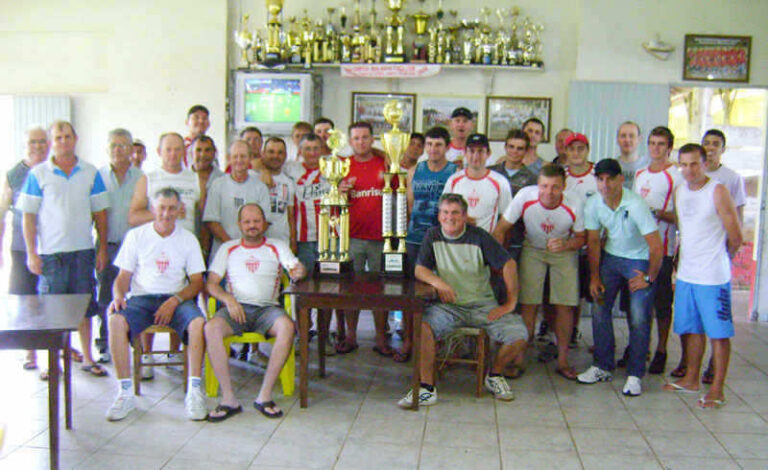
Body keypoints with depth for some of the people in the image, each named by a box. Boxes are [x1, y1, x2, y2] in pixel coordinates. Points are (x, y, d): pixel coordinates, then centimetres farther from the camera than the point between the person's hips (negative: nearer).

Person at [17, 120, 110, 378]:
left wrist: (102, 248, 5)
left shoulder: (91, 173, 6)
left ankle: (87, 358, 20)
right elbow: (28, 216, -1)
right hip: (50, 252, -2)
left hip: (83, 250, 2)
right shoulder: (38, 174, 0)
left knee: (85, 306, 9)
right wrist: (31, 253, -7)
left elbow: (100, 213, 9)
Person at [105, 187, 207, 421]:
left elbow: (197, 282, 5)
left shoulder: (188, 239, 9)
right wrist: (118, 296, -13)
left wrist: (175, 301, -13)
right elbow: (123, 276, 10)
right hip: (141, 297, 1)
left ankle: (194, 391, -23)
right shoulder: (136, 235, 10)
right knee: (116, 320, -31)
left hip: (177, 298, 0)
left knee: (198, 322, -32)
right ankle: (125, 392, -23)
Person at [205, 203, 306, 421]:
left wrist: (298, 271, -26)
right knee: (211, 328, -32)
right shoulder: (228, 249, 16)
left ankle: (265, 395, -26)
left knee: (287, 326, -33)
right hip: (236, 307, 0)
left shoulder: (277, 246, 16)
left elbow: (296, 267, 0)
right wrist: (228, 300, -12)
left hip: (267, 308, 0)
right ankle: (228, 398, -26)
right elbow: (211, 283, 9)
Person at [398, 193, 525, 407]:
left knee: (519, 335, -21)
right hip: (448, 306, 0)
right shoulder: (433, 236, 4)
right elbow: (419, 270, -1)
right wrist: (438, 282, -23)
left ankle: (494, 375, 9)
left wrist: (510, 303, -6)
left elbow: (509, 264, -4)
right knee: (422, 327, -30)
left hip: (483, 305, 0)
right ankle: (426, 388, -17)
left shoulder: (478, 237, -3)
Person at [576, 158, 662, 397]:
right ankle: (603, 367, 14)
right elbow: (593, 241, 0)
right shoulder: (593, 204, -11)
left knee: (639, 318, -9)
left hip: (640, 259, -4)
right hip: (610, 256, 4)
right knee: (599, 309, 0)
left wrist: (649, 278, -14)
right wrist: (594, 277, 0)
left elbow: (656, 246, -22)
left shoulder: (636, 205, -26)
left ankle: (635, 375, 3)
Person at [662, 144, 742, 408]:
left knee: (718, 333, 2)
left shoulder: (718, 191, -12)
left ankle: (717, 389, 9)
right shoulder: (680, 191, 8)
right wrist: (680, 262, 13)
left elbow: (735, 237, -8)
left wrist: (717, 260, 5)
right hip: (686, 274, 7)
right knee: (691, 329, 16)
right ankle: (691, 379, 30)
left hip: (713, 277, -7)